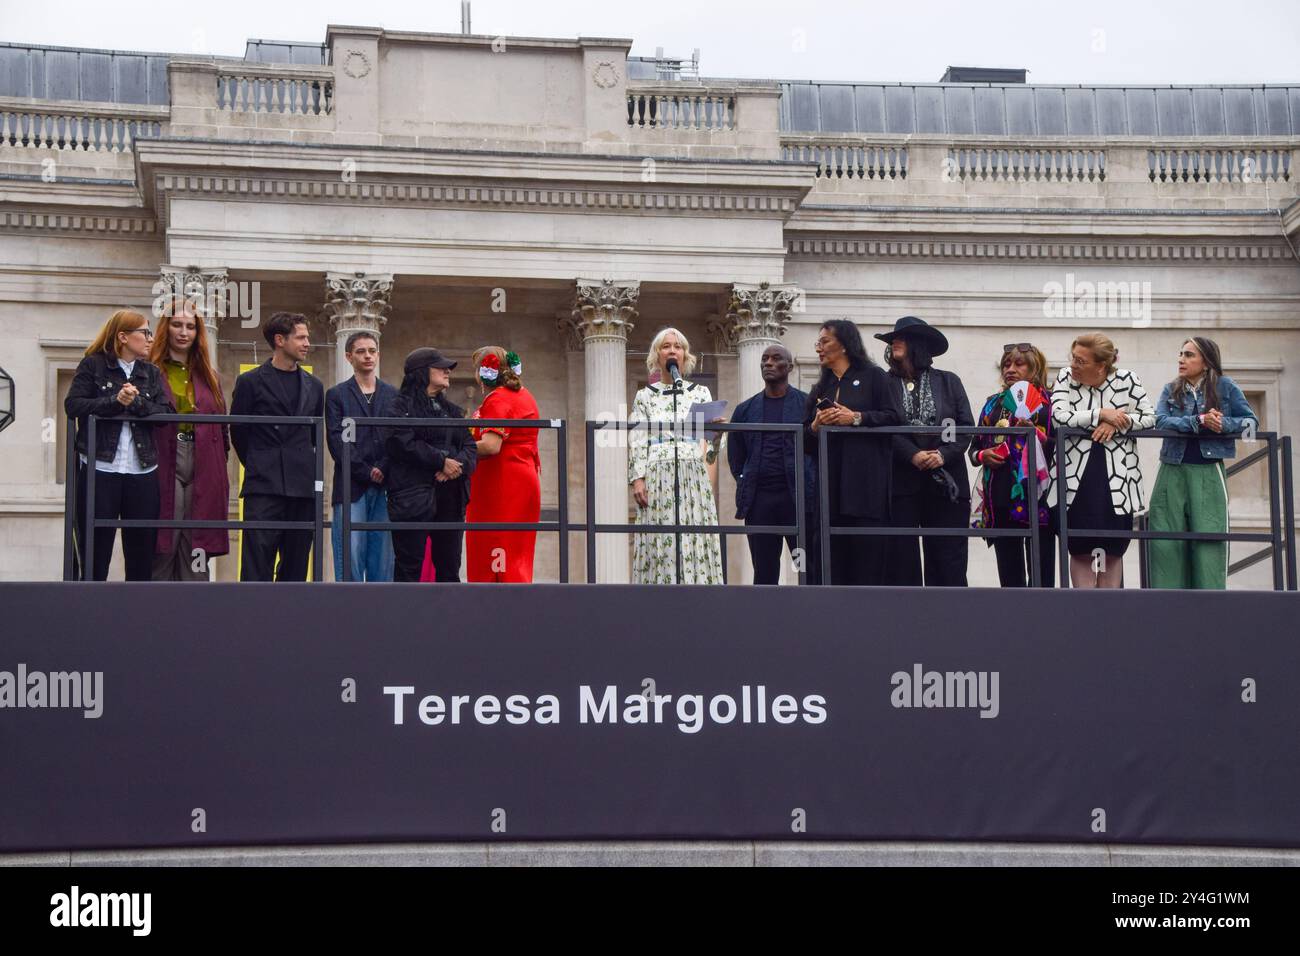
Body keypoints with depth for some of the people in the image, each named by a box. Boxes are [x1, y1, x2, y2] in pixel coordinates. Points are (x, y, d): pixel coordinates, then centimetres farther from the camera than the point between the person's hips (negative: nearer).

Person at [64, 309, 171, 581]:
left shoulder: (152, 373, 14)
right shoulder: (93, 366, 3)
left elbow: (167, 414, 2)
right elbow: (73, 405, -8)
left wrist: (137, 403, -13)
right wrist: (115, 401, -16)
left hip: (142, 471, 4)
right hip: (99, 469, -4)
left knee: (142, 553, 5)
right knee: (94, 551, 0)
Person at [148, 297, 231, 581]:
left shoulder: (208, 377, 19)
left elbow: (223, 429, 19)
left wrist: (219, 468, 9)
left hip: (202, 475, 4)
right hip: (164, 469, -4)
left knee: (196, 560, 2)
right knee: (162, 553, -5)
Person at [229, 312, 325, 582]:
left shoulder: (313, 385, 14)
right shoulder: (250, 382, 1)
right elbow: (238, 433, 6)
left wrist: (304, 465, 15)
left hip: (303, 488, 4)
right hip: (263, 488, -4)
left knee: (295, 567, 5)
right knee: (257, 567, -9)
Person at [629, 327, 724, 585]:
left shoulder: (700, 393, 15)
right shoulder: (644, 396, 13)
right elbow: (637, 441, 6)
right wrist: (637, 478, -6)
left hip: (693, 476, 1)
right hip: (658, 478, -1)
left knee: (695, 543, -6)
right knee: (659, 543, -7)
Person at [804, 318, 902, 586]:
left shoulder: (872, 376, 6)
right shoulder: (821, 388, 22)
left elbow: (894, 417, -5)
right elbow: (805, 441, 19)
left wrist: (856, 418, -12)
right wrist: (815, 425, -1)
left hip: (867, 481, -5)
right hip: (831, 481, 5)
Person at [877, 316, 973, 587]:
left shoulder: (949, 382, 10)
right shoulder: (885, 384, 7)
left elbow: (966, 426, 4)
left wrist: (943, 454, -12)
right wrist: (913, 455, -16)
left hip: (944, 481, 1)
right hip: (901, 483, 0)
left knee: (948, 559, 0)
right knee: (901, 557, -1)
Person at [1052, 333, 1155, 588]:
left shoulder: (1127, 380, -3)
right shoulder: (1066, 378, -2)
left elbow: (1150, 417, -1)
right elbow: (1059, 417, -15)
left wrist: (1116, 423, -15)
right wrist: (1101, 414, -17)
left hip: (1117, 478, 0)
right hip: (1076, 476, 0)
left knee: (1113, 550, 5)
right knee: (1080, 550, 2)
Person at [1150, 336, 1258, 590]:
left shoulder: (1225, 387, 6)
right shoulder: (1171, 390, 11)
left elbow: (1251, 420, 3)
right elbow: (1160, 421, -6)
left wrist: (1224, 424, -15)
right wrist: (1199, 422, -18)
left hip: (1208, 473, -2)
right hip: (1173, 471, 3)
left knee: (1209, 540, -9)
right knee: (1167, 543, -2)